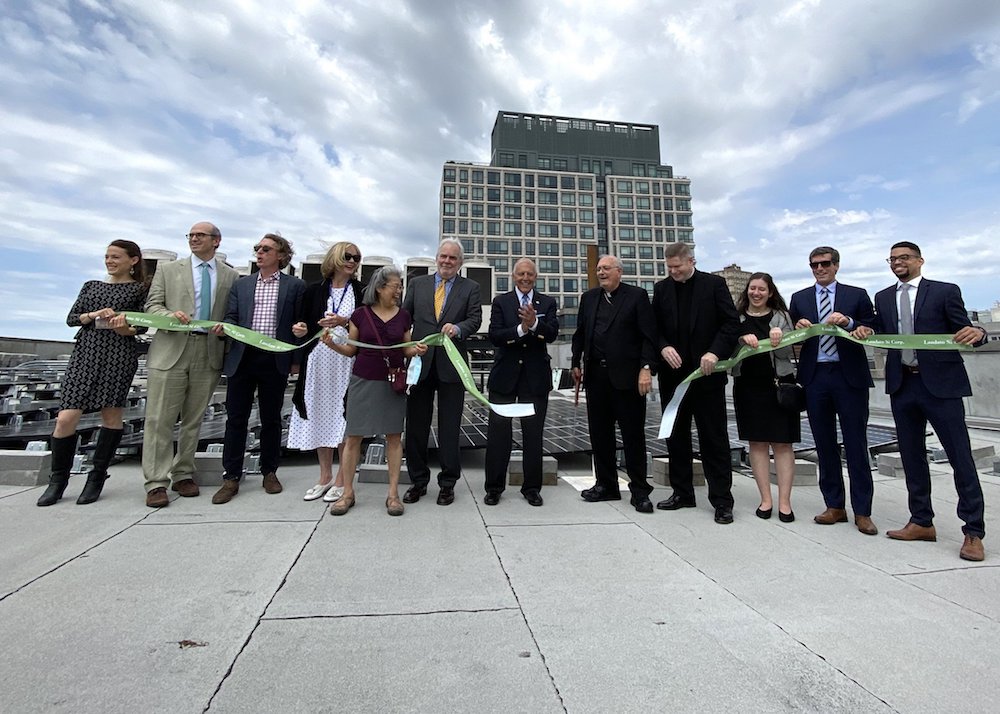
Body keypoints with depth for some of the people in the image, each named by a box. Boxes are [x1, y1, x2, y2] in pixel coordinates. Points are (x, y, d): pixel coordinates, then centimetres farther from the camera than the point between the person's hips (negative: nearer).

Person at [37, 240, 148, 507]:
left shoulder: (140, 289, 9)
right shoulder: (91, 286, 20)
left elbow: (142, 325, 3)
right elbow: (71, 318, 14)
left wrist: (127, 329, -18)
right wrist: (95, 315, -5)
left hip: (119, 353, -3)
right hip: (85, 351, 3)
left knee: (111, 413, -1)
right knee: (66, 417, -4)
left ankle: (97, 478, 11)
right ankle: (58, 479, 12)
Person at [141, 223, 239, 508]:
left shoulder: (231, 276, 10)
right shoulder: (168, 270, 11)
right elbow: (151, 306, 7)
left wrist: (228, 350, -7)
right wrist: (170, 315, -15)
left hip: (209, 353, 1)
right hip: (170, 350, -1)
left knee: (194, 419, 9)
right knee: (160, 419, -1)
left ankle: (183, 474, 21)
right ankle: (157, 482, 6)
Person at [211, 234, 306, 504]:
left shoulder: (295, 286, 4)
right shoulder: (241, 284, 14)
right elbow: (232, 317, 10)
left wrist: (296, 359, -1)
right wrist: (224, 327, -13)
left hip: (275, 360, -2)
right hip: (242, 358, 3)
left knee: (271, 419, 8)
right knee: (235, 419, 5)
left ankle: (269, 472, 23)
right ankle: (231, 478, 15)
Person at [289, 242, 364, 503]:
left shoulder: (361, 292, 4)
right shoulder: (315, 290, 9)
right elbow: (304, 322, 14)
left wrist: (344, 322, -16)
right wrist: (300, 328, -7)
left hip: (347, 362, -3)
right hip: (318, 362, 3)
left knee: (344, 417, -2)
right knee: (320, 416, 8)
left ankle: (341, 480, 10)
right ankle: (325, 477, 22)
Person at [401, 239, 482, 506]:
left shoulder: (470, 288, 8)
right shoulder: (417, 284, 12)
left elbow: (475, 318, -3)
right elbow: (404, 317, 8)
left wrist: (458, 328, -24)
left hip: (451, 365, -2)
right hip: (420, 362, 2)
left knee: (449, 428, 5)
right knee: (416, 426, 9)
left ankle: (448, 483, 19)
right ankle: (418, 481, 24)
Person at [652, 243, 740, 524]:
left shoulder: (714, 284, 0)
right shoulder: (661, 289, 9)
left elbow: (732, 322, -4)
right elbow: (654, 328, 8)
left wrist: (715, 352, -18)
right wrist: (663, 347, -11)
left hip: (707, 373, -3)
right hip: (673, 374, 4)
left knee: (714, 438, 2)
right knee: (676, 436, 10)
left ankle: (721, 500, 13)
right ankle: (682, 492, 24)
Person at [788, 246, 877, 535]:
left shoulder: (857, 295, 7)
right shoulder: (799, 299, 11)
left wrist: (849, 322, -15)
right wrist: (798, 328, -12)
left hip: (850, 376, -2)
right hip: (815, 378, 2)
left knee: (856, 445, 2)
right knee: (825, 445, 8)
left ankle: (862, 511, 12)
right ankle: (835, 506, 19)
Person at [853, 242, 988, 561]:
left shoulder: (945, 291, 1)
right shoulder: (883, 297, 12)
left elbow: (964, 332, -3)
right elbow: (882, 335, 12)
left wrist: (977, 333, -26)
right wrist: (864, 331, -10)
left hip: (940, 382, -4)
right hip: (902, 384, 4)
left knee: (960, 456, -1)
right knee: (911, 456, 11)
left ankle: (973, 532, 10)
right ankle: (922, 522, 23)